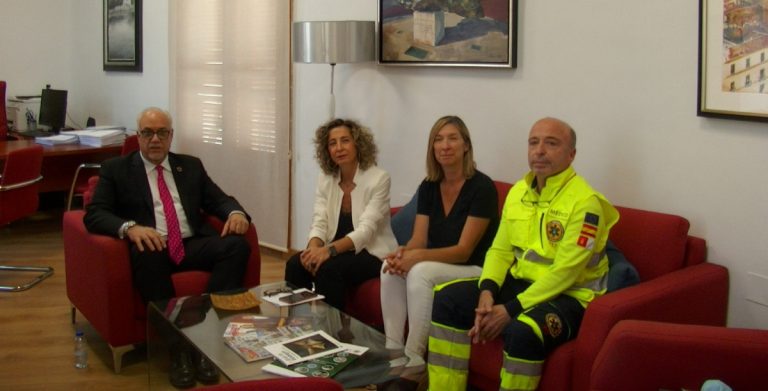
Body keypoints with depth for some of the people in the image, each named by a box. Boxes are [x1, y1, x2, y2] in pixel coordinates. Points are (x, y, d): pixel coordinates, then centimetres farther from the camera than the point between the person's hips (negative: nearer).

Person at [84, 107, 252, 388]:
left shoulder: (191, 166, 21)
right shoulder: (116, 169, 10)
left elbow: (218, 199, 16)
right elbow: (94, 214, -1)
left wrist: (235, 212, -10)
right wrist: (130, 227, -23)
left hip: (193, 244, 3)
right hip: (152, 247, -3)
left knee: (237, 245, -26)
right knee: (148, 256, -39)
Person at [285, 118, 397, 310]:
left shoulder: (379, 178, -13)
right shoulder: (324, 179, 5)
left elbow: (366, 230, -21)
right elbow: (319, 222, -3)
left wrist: (329, 250, -36)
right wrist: (314, 247, -27)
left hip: (372, 253, -5)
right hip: (337, 250, 5)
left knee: (329, 269, -31)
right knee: (295, 264, -22)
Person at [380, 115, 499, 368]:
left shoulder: (481, 187, -15)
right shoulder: (428, 187, 4)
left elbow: (464, 250, -18)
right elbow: (418, 240, 0)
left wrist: (417, 257, -31)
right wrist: (403, 253, -24)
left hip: (475, 269, -6)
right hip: (439, 265, 6)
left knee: (421, 272, -31)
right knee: (390, 267, -19)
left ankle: (414, 359, -24)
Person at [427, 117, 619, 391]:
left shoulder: (585, 201, -18)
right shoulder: (518, 191, 6)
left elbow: (563, 273, -22)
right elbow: (500, 250, 8)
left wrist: (510, 310, -23)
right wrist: (487, 291, -12)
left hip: (568, 295, -7)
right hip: (519, 282, 7)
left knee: (522, 332, -36)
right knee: (447, 298, -6)